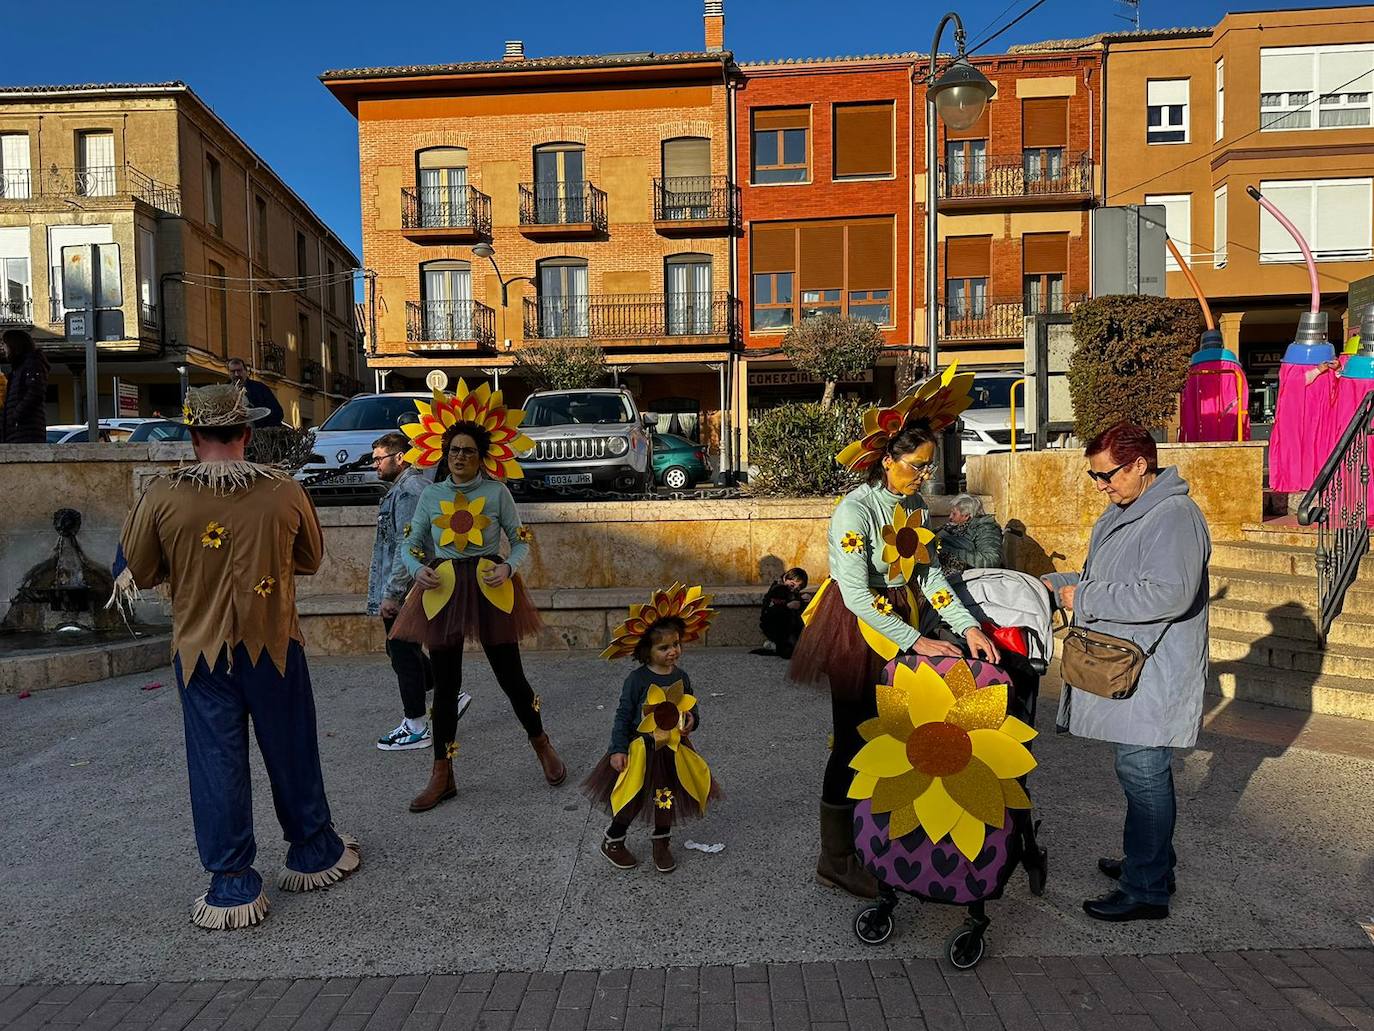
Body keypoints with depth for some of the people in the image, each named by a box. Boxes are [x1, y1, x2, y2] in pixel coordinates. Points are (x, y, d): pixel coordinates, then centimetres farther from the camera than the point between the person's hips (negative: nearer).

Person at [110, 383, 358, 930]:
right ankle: (314, 853, 31)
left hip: (200, 650, 0)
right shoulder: (285, 491, -9)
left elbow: (133, 573, 0)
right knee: (292, 753, 15)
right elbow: (309, 560, 6)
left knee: (217, 764, 9)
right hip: (273, 644, 1)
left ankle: (233, 887, 16)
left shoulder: (162, 495, -11)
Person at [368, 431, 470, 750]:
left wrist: (391, 593, -24)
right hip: (410, 591, 10)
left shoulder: (408, 491, -17)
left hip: (402, 592, -10)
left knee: (403, 655, 0)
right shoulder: (414, 485, 16)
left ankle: (415, 727, 11)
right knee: (403, 652, 18)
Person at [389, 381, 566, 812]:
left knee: (509, 674, 5)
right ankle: (442, 776, 20)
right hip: (442, 591, 2)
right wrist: (419, 569, -13)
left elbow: (520, 541, 3)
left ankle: (543, 747, 30)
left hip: (491, 589, -2)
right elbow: (411, 545, 8)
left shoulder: (497, 492, 0)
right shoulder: (431, 495, 6)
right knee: (445, 684, 7)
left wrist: (509, 567, -17)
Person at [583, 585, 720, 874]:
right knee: (632, 801, 8)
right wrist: (618, 749, -16)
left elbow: (691, 707, 10)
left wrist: (692, 718, -11)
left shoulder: (681, 677, -4)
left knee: (668, 797, 16)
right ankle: (612, 842, 31)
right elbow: (623, 716, -13)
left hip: (672, 750, 4)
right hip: (640, 750, -4)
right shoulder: (637, 680, -19)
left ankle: (661, 842, 39)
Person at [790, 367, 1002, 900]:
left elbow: (927, 572, 6)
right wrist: (915, 642, -25)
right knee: (854, 741, -1)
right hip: (857, 630, -7)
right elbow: (857, 594, -24)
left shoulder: (913, 505, 6)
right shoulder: (856, 510, -20)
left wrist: (967, 625, -6)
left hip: (900, 626, 8)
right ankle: (835, 862, 14)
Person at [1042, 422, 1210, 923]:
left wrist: (1086, 598, -22)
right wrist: (1057, 584, 8)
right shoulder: (1121, 513, 14)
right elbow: (1106, 580, 25)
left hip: (1152, 676, -10)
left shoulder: (1175, 516, -19)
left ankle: (1146, 892, 10)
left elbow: (1168, 594, -30)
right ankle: (1151, 862, 34)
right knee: (1143, 771, 19)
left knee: (1142, 773, -2)